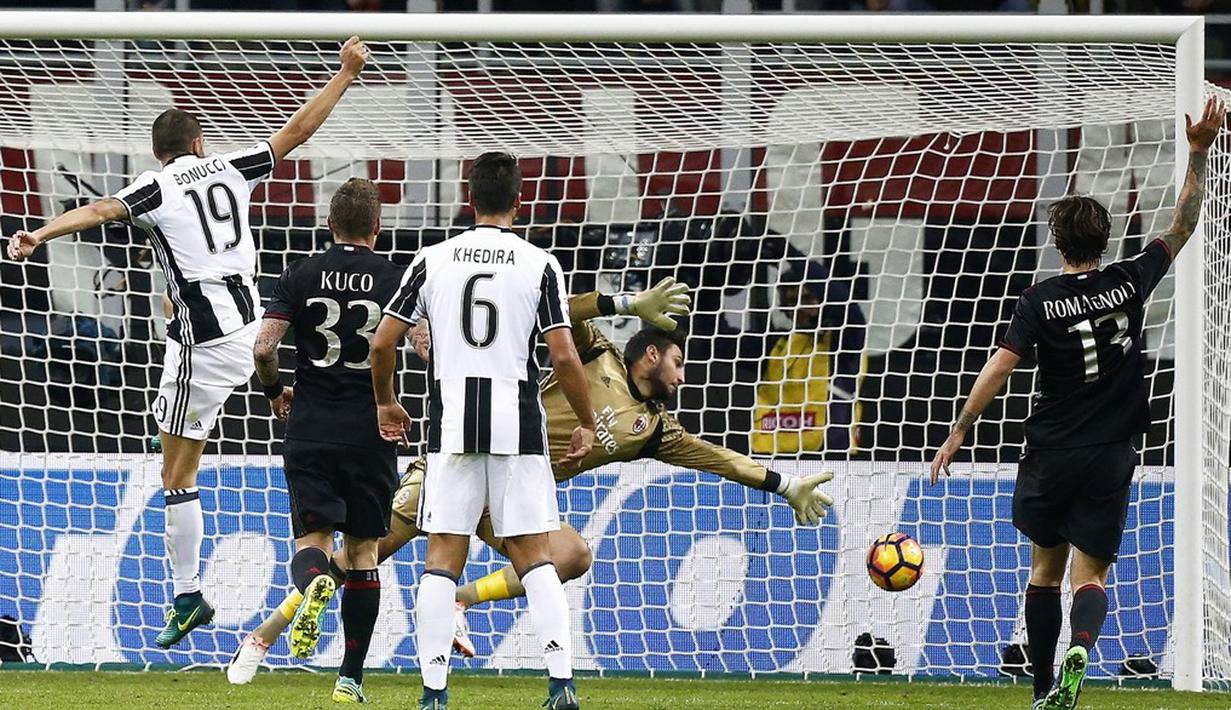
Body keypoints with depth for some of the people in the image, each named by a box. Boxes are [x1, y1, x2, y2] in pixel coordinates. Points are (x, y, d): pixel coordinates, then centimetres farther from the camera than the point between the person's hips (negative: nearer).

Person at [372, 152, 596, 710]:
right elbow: (563, 356, -7)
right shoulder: (539, 265, -2)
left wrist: (385, 402, 22)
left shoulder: (433, 260, 3)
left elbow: (382, 342, 4)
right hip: (518, 426, -1)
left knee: (442, 559, 3)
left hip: (452, 426, 1)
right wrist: (587, 426, 7)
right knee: (534, 555, 5)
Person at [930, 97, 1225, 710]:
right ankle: (1079, 649, -32)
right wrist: (1197, 153, 14)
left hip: (1051, 453, -1)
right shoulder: (1130, 283, 0)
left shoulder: (1042, 298, -5)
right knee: (1090, 575, 0)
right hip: (1110, 454, 1)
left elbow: (999, 367, -11)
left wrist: (958, 433, -7)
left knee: (1046, 568, 15)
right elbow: (1183, 226, 11)